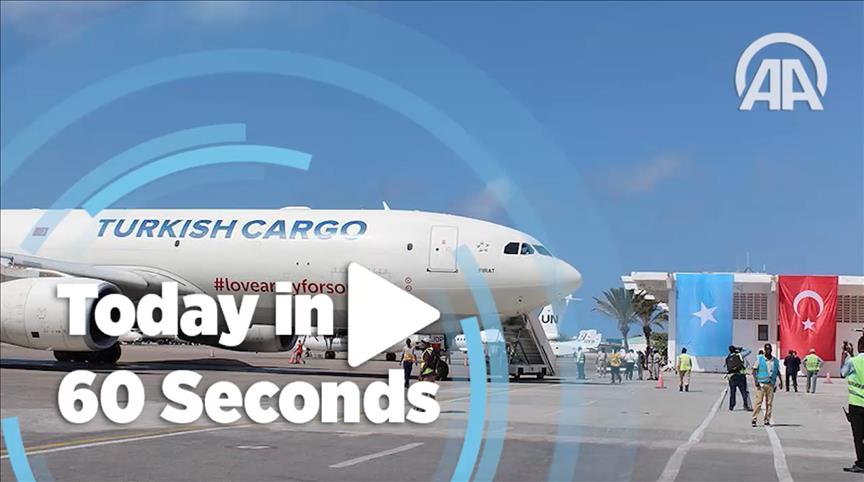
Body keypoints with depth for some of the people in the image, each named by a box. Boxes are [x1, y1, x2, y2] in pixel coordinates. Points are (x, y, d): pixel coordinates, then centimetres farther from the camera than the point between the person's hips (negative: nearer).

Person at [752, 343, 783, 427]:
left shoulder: (775, 360, 10)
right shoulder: (760, 359, 1)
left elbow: (778, 372, 22)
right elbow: (754, 371, 0)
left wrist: (781, 381, 12)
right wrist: (756, 381, -11)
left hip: (771, 384, 3)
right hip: (761, 383, -3)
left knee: (769, 403, 2)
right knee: (759, 401, -9)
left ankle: (767, 420, 8)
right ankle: (754, 419, -4)